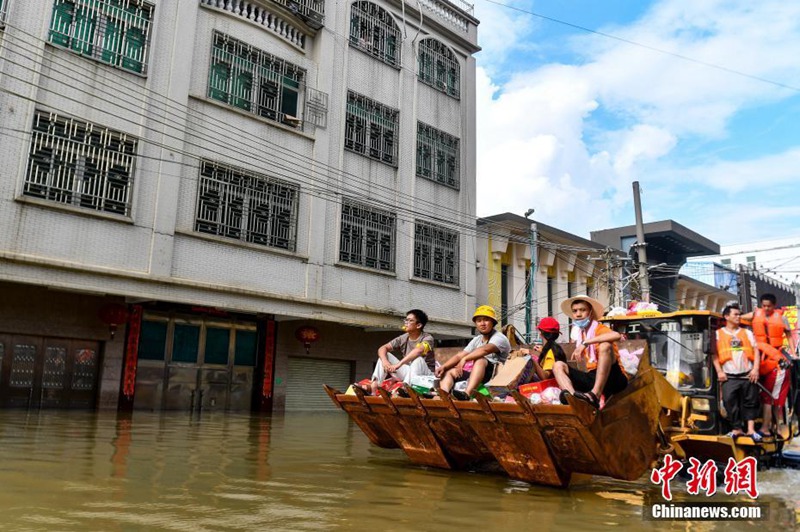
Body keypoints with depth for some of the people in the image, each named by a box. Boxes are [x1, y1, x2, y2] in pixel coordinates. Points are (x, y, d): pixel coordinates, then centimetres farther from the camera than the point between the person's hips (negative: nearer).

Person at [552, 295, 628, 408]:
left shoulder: (599, 329, -5)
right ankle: (573, 395, -37)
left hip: (612, 379, -6)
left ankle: (595, 395, -40)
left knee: (605, 345, -28)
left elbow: (616, 335, -29)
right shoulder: (578, 333, 15)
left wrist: (585, 343, -29)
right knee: (558, 365, -5)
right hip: (592, 376, 6)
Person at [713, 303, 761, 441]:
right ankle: (737, 429, 8)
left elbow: (756, 351, 9)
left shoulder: (747, 333, 14)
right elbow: (714, 354, 1)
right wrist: (719, 371, -7)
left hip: (748, 375, 2)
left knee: (750, 403, 3)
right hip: (729, 377, -2)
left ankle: (751, 430, 10)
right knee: (731, 403, -4)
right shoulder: (718, 334, 5)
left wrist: (755, 369, -4)